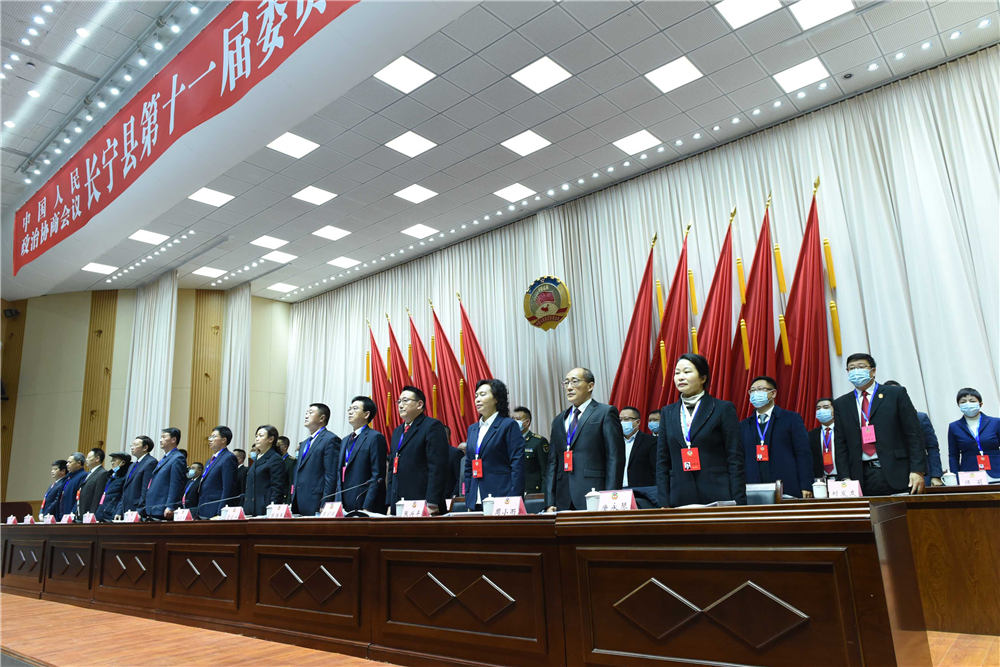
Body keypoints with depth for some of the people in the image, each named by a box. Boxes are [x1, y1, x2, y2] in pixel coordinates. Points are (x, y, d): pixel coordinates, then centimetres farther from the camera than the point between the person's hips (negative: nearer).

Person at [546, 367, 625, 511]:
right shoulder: (558, 420, 19)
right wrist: (550, 502, 7)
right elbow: (553, 462, 16)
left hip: (593, 498, -5)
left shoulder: (606, 413, 1)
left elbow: (615, 459, -5)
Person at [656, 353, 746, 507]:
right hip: (680, 498, 3)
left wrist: (738, 504, -8)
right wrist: (664, 503, 3)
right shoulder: (667, 412, 11)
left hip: (717, 497, -3)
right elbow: (662, 461, 10)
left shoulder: (724, 409, 0)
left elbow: (735, 460, -3)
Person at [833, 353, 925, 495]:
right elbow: (840, 444, 9)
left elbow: (913, 434, 1)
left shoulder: (896, 394, 6)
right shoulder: (841, 404, 12)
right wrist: (845, 478, -1)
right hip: (863, 477, 1)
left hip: (896, 474, -1)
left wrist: (917, 471, -7)